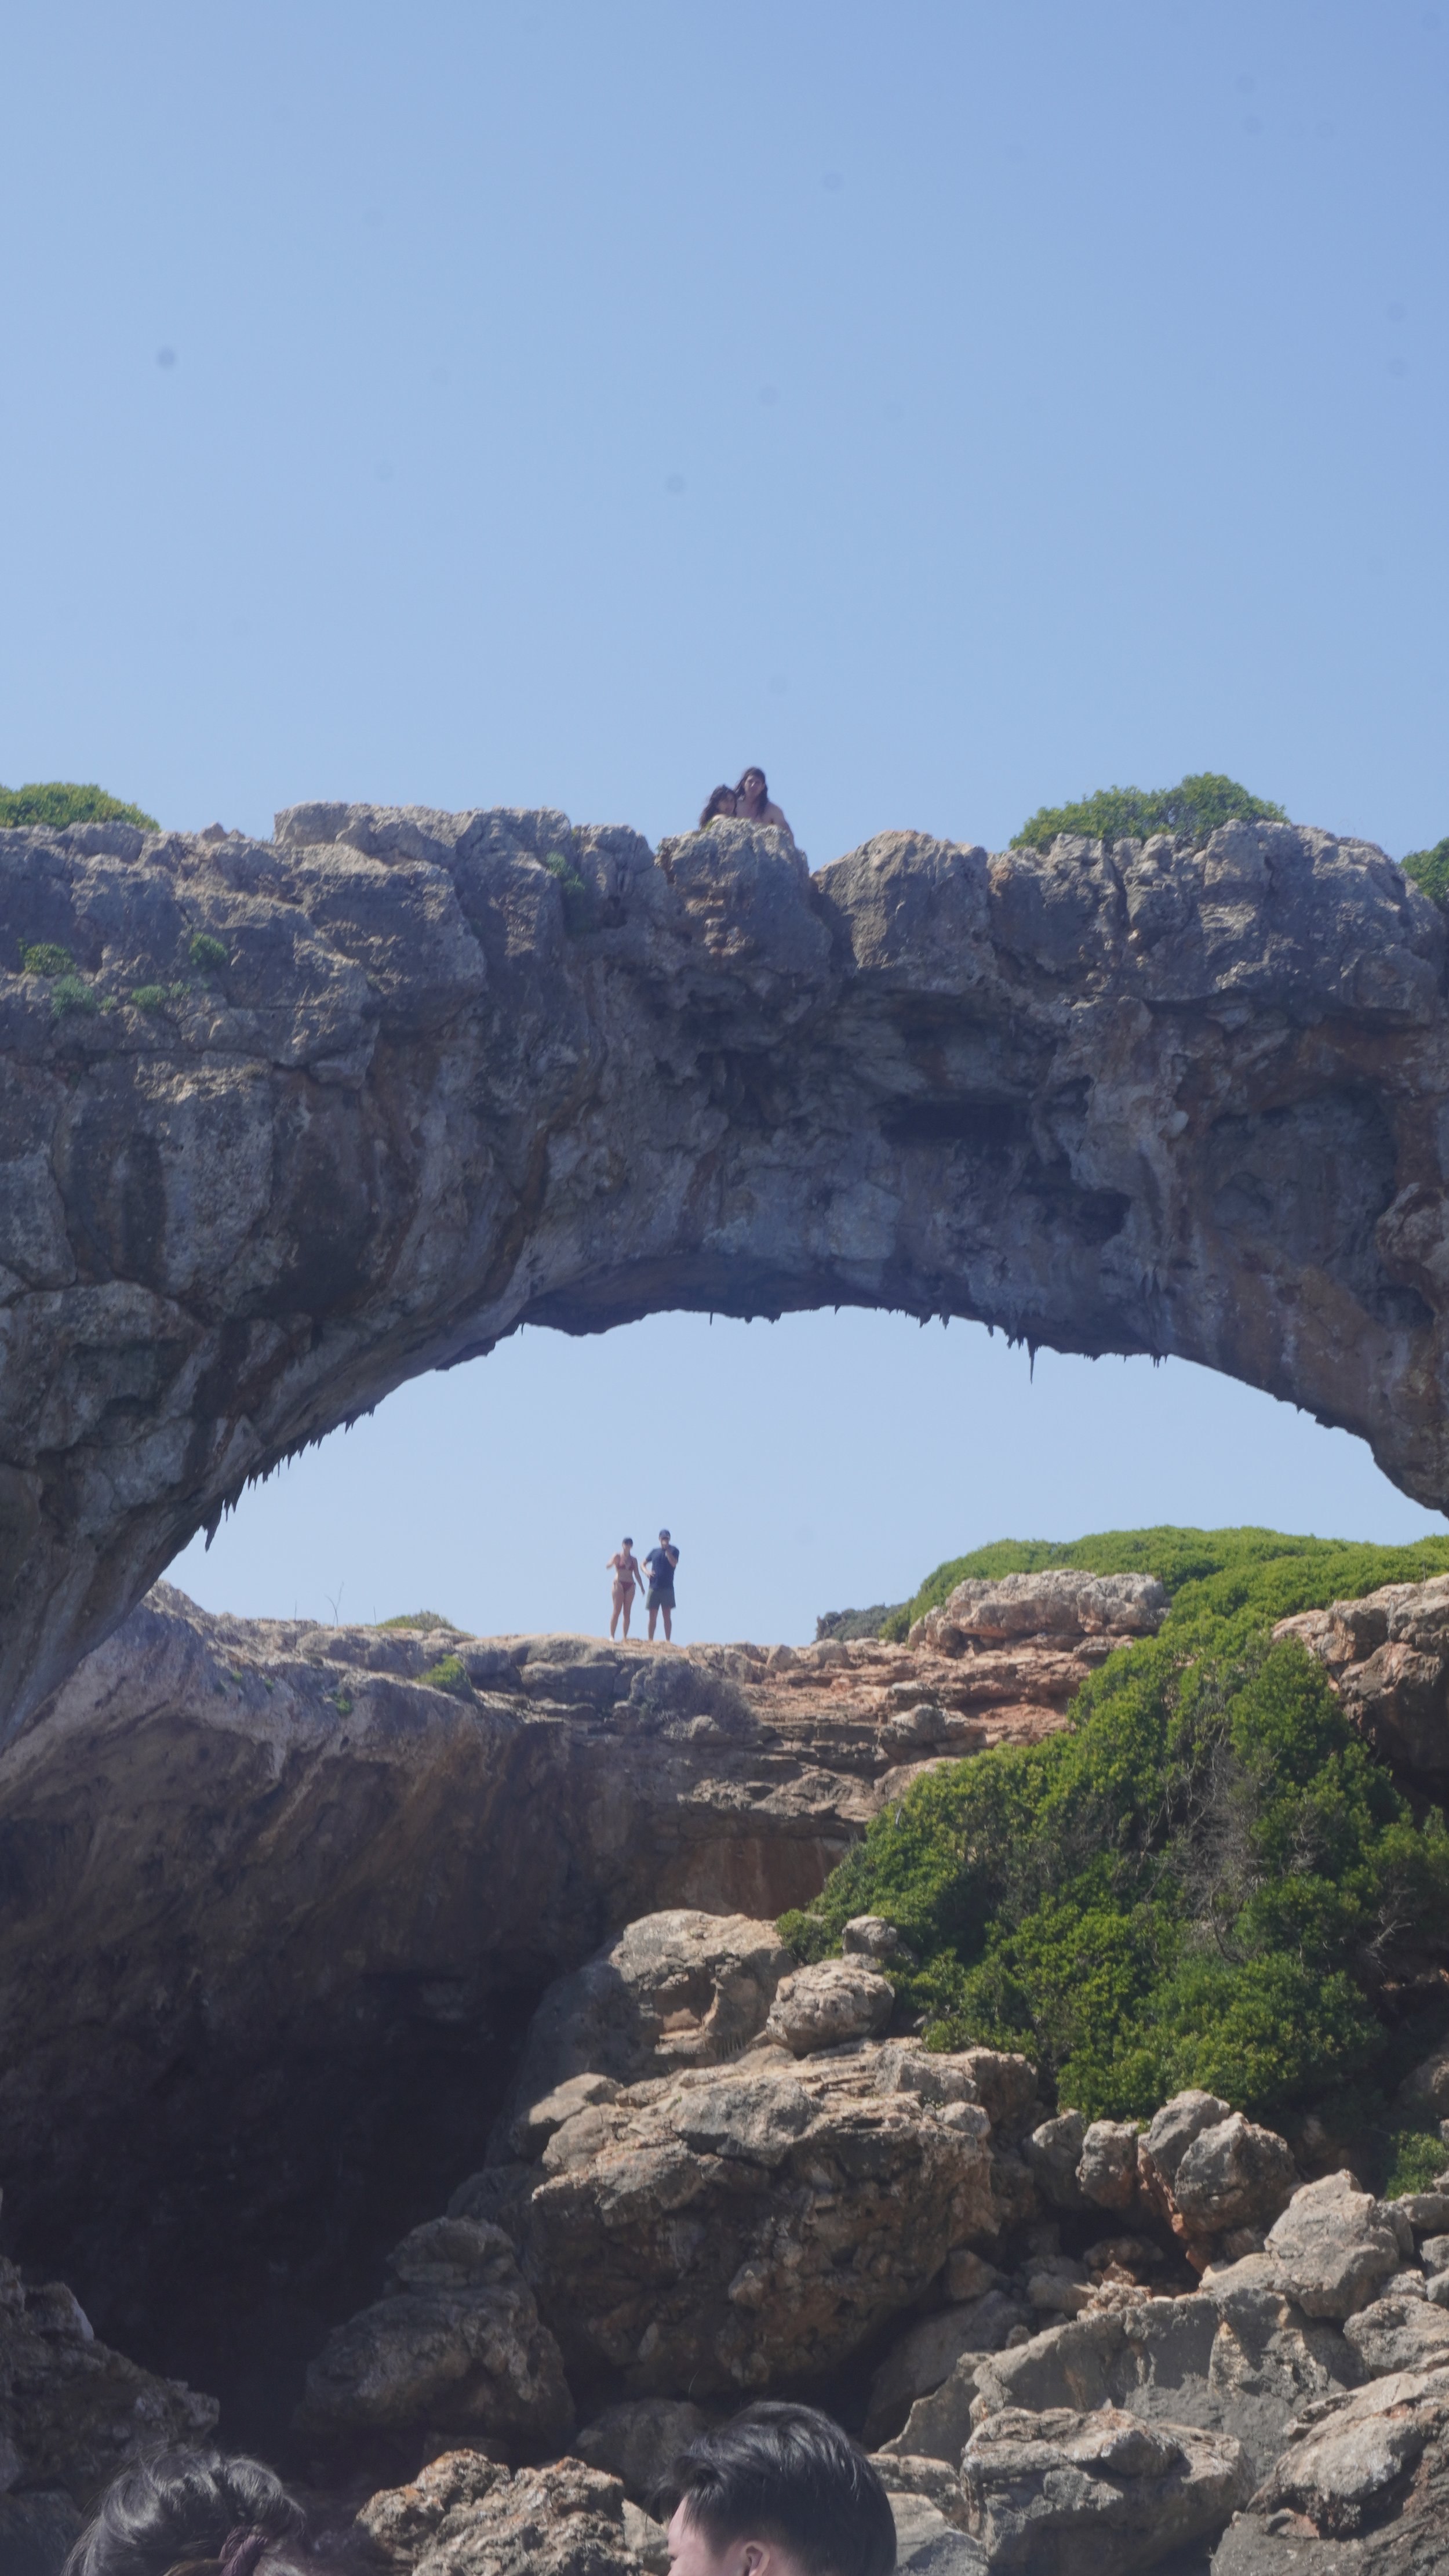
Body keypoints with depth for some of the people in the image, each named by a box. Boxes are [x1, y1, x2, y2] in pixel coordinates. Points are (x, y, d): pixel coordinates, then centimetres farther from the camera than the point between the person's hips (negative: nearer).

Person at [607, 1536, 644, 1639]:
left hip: (630, 1586, 4)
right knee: (617, 1611, -9)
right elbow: (608, 1567, -10)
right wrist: (612, 1562, -32)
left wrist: (642, 1587, 8)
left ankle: (625, 1637, 1)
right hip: (619, 1584, -4)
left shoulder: (634, 1560, 14)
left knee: (627, 1613, 0)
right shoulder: (618, 1556, 3)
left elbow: (637, 1575, 16)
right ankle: (611, 1636, -8)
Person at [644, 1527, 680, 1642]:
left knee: (667, 1617, -3)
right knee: (652, 1617, 3)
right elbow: (643, 1564, 20)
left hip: (668, 1588, -2)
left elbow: (674, 1563, -15)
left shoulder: (673, 1550, 3)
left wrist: (667, 1550, -19)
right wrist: (646, 1572, 0)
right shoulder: (654, 1551, 12)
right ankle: (650, 1641, 7)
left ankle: (668, 1641, -1)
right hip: (654, 1588, 2)